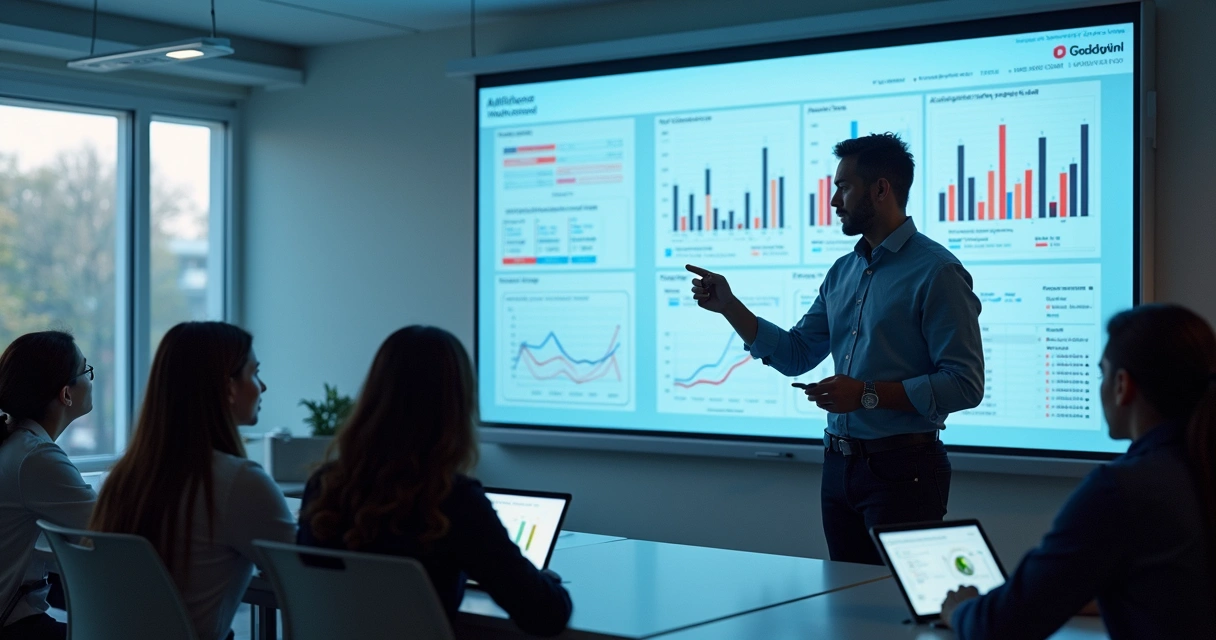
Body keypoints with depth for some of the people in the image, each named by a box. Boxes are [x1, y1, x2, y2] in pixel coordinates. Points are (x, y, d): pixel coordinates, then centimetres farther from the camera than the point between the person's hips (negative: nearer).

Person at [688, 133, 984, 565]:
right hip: (839, 464, 8)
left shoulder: (936, 272, -13)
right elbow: (795, 355, 15)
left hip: (900, 468, -7)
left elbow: (964, 385, -18)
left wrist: (868, 394, -22)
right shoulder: (842, 272, 12)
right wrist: (728, 305, 6)